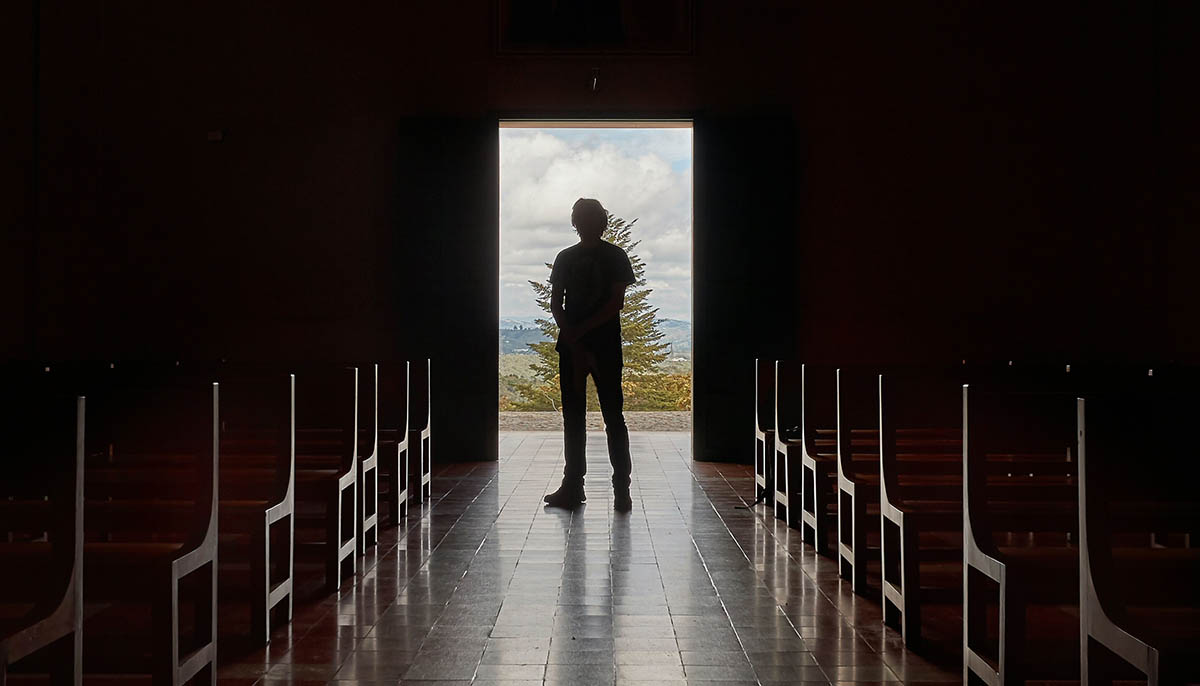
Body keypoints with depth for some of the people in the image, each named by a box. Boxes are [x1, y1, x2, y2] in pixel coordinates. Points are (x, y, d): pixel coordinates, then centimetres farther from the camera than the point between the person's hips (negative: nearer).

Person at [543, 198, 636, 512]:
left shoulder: (615, 256, 2)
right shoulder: (565, 258, 11)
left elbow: (616, 303, -6)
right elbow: (556, 304, 7)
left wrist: (577, 331, -10)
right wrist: (574, 343, -5)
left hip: (606, 347, -3)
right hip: (571, 346, 4)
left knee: (613, 417, -3)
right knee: (573, 418, 5)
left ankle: (622, 488, 0)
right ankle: (572, 486, 10)